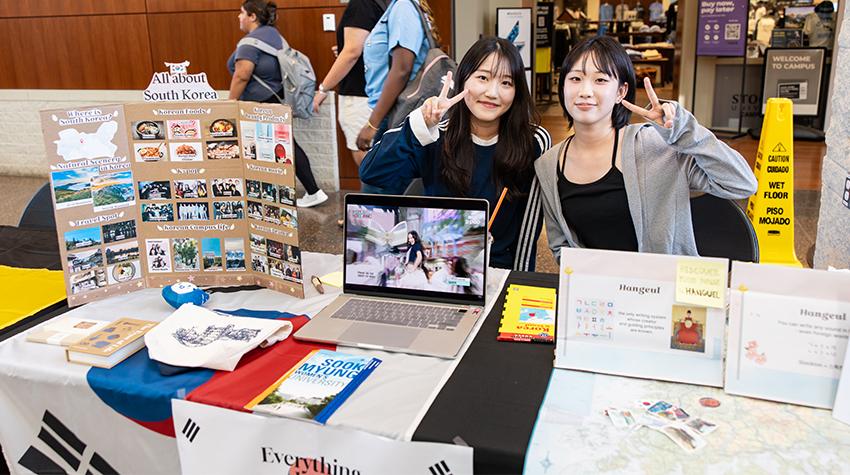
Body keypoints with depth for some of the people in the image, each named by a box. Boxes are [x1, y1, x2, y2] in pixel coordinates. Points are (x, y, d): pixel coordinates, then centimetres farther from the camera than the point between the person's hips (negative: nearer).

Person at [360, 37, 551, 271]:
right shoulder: (436, 138, -2)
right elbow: (371, 174, -14)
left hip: (497, 270, 0)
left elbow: (529, 225, 0)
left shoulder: (534, 142, -3)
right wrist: (420, 126, -23)